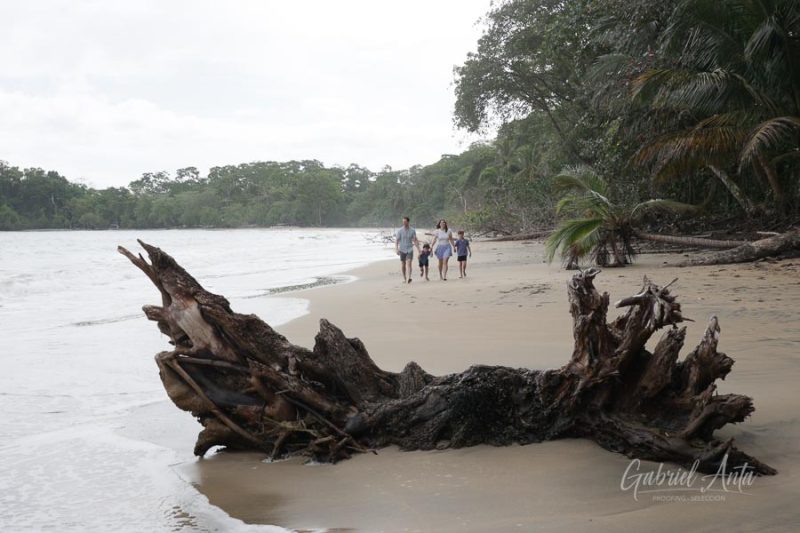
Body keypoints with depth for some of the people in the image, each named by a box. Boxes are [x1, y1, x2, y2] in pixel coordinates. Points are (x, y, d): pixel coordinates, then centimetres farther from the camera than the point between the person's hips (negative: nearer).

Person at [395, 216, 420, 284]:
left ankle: (408, 278, -29)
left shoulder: (412, 230, 0)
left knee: (408, 263, -16)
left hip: (410, 250, -1)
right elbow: (396, 241, -5)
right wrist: (396, 249, -17)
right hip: (402, 250, 1)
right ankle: (404, 278, 23)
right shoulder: (400, 231, -4)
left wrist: (418, 249, 3)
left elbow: (415, 240, 6)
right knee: (403, 265, 7)